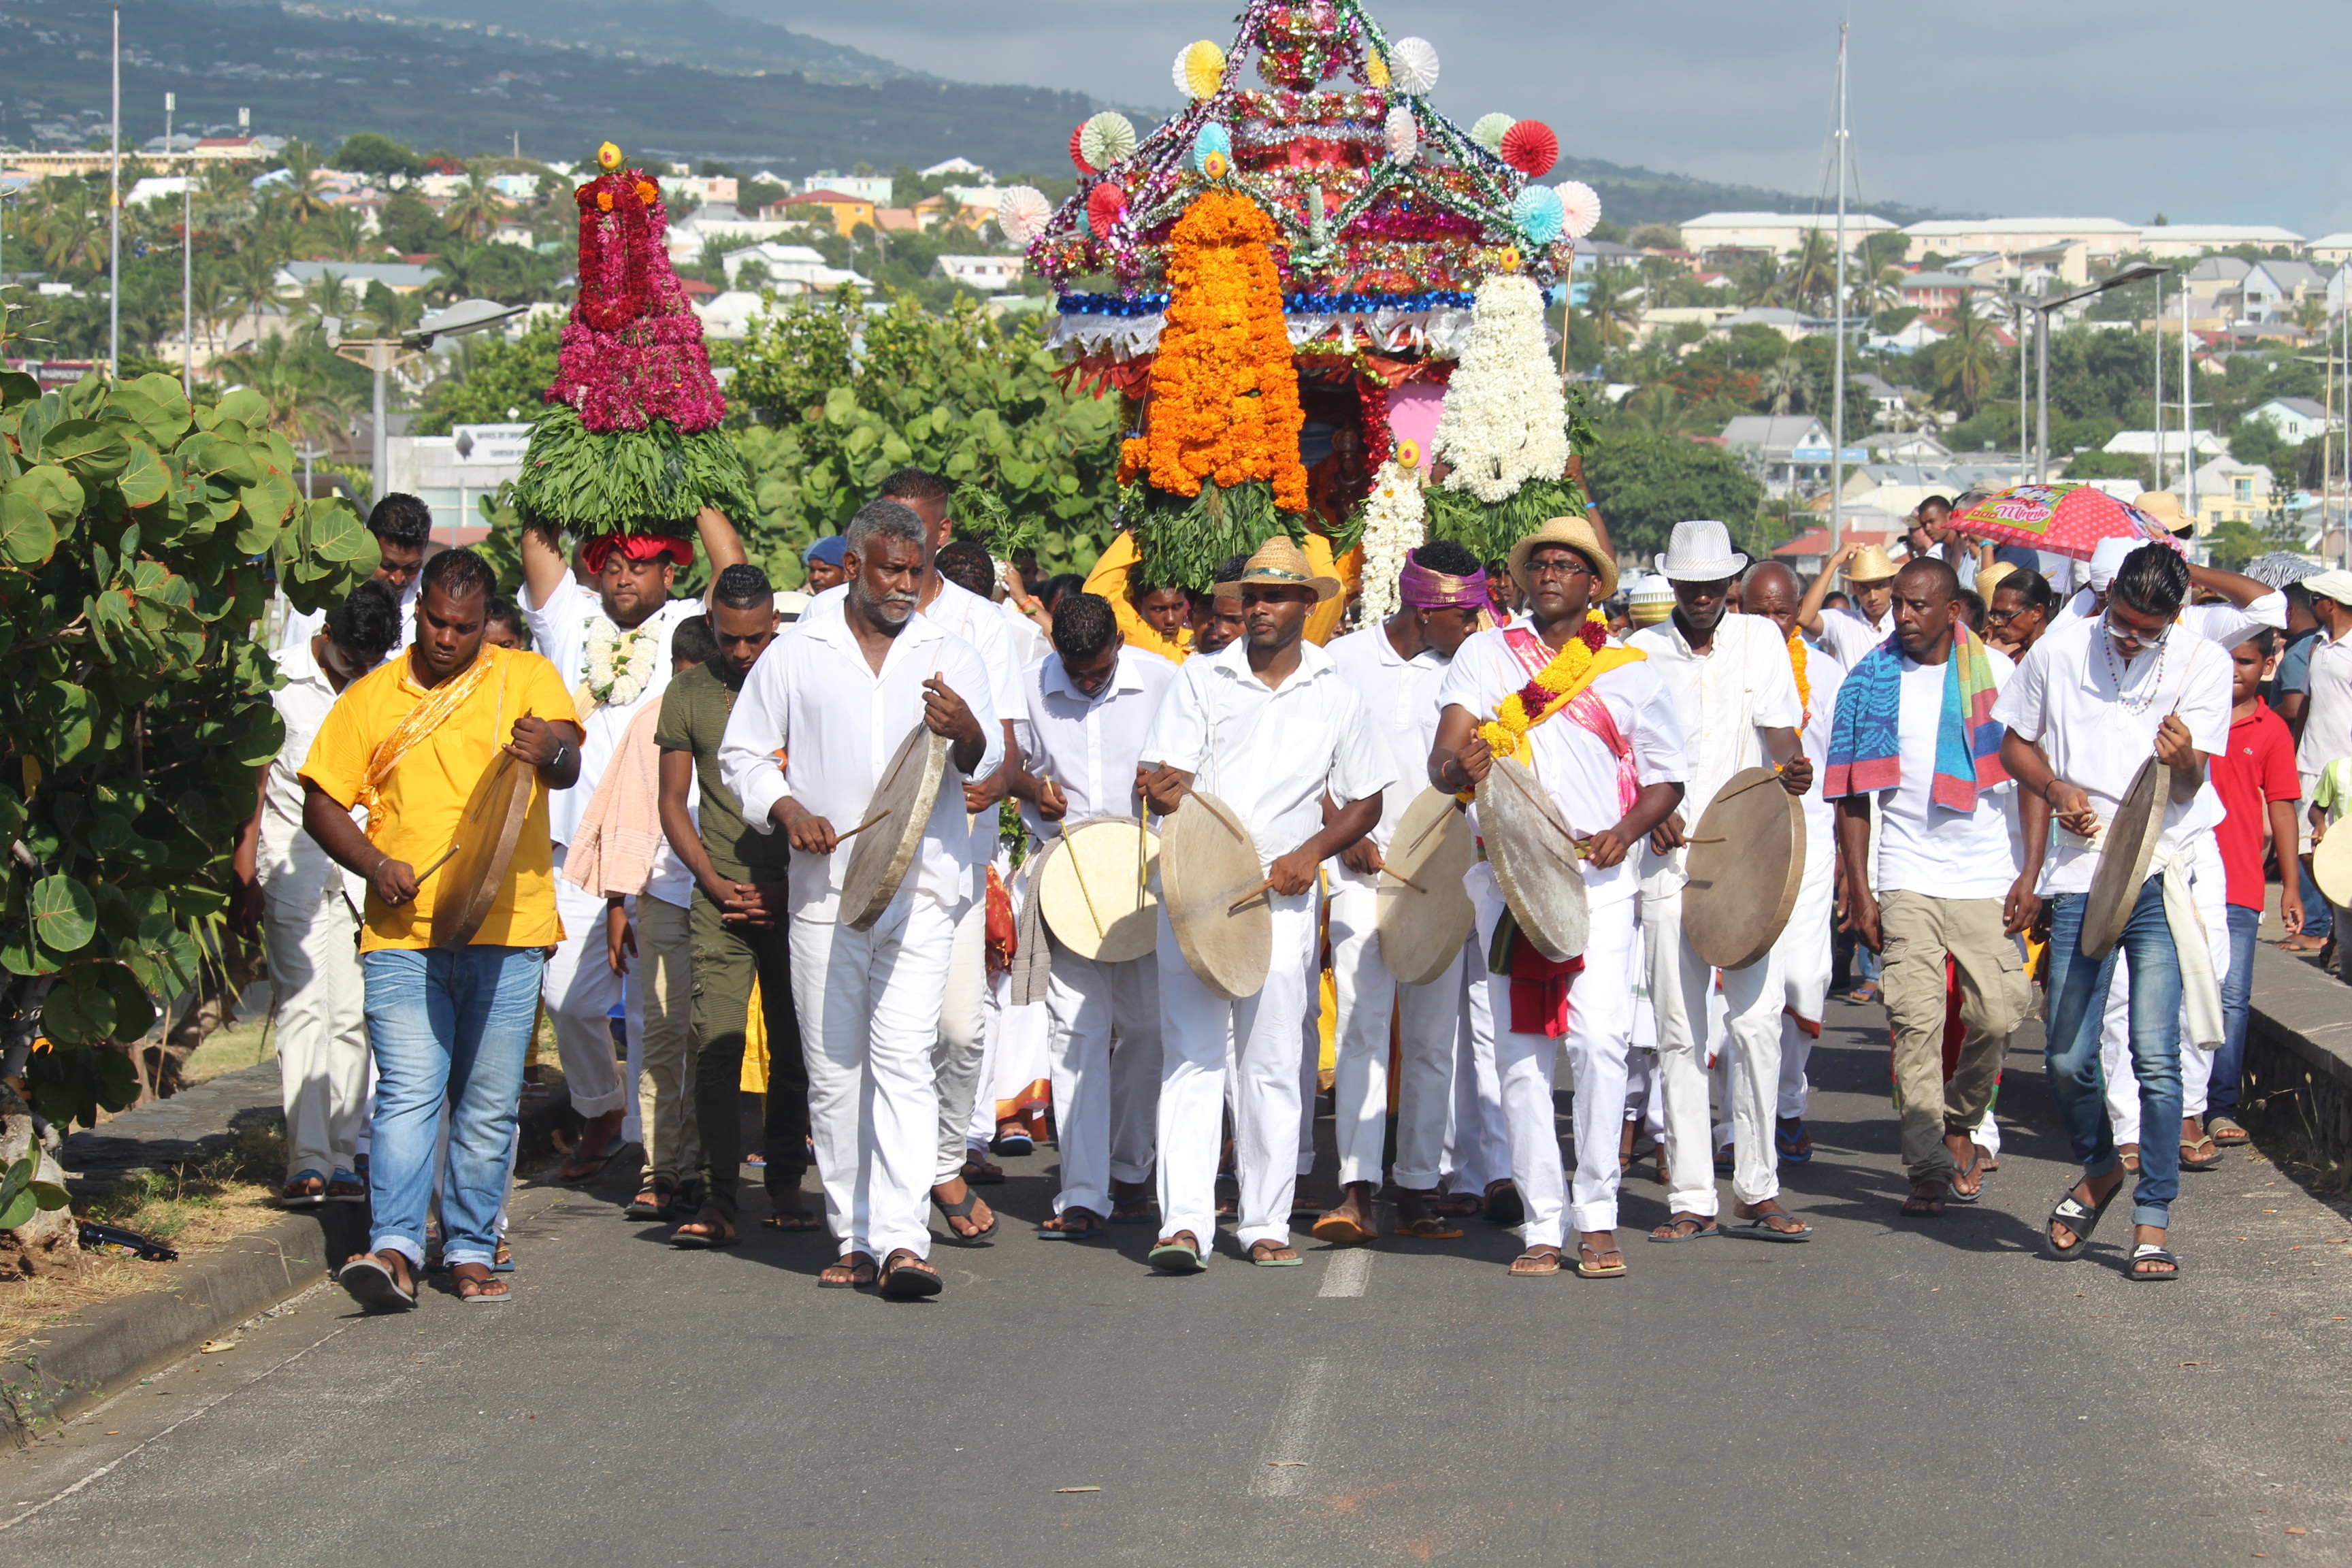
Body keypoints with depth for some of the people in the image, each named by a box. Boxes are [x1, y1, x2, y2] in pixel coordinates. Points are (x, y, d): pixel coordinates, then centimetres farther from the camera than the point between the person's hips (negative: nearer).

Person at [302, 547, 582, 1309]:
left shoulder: (525, 678, 5)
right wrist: (375, 866, -6)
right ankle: (394, 1248, -18)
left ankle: (472, 1250, 14)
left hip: (506, 931, 0)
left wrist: (552, 751, -36)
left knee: (489, 1105, 5)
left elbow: (568, 766, -11)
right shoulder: (370, 697, 10)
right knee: (407, 1092, -11)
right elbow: (321, 803, 12)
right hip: (402, 933, 0)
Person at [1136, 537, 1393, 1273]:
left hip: (1283, 897, 1)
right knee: (1191, 1058, -8)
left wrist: (1313, 850, -4)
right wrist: (1165, 789, -27)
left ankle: (1267, 1222, 12)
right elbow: (1169, 779, -3)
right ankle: (1184, 1222, -12)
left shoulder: (1334, 694, 8)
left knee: (1272, 1065, 4)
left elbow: (1365, 800, 13)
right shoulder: (1200, 679, 5)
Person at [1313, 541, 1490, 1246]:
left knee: (1434, 1038, 4)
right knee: (1361, 1025, -12)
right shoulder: (1343, 660, 1)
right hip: (1365, 868, -3)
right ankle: (1356, 1190, -16)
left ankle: (1418, 1191, 10)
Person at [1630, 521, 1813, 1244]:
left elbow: (1779, 723, 1)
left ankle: (1757, 1192, 4)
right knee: (1679, 1034, 0)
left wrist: (1792, 765, -21)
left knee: (1757, 1023, -5)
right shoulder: (1642, 652, 6)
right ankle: (1692, 1198, 5)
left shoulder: (1759, 638, 9)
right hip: (1670, 861, 0)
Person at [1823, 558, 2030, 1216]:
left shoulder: (1998, 674, 2)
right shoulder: (1871, 680, 4)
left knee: (1998, 1015, -3)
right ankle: (1928, 1168, -2)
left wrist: (2029, 874, -3)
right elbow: (1851, 791, 6)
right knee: (1916, 1023, -7)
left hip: (1989, 877, 0)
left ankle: (1961, 1123, 25)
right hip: (1905, 880, 0)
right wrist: (1858, 886, 0)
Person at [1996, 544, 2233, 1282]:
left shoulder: (2202, 665, -1)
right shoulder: (2058, 652, 2)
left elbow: (2190, 785, -6)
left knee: (2155, 1057, -8)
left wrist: (2184, 758, -30)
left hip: (2160, 877, -1)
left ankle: (2152, 1219, 1)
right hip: (2081, 877, 2)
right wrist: (2056, 789, -6)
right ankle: (2100, 1171, 29)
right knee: (2067, 1060, 0)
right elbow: (2015, 745, 14)